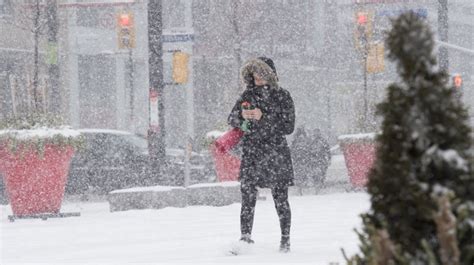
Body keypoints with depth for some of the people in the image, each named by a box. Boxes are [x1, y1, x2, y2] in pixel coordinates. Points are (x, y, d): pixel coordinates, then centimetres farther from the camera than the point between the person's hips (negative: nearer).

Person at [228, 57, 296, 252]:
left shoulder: (282, 96, 1)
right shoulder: (248, 95, 10)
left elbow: (289, 127, -5)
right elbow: (231, 120, 7)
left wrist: (264, 117, -13)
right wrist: (242, 115, -16)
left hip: (276, 153, -2)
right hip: (251, 152, 2)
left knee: (280, 198, 2)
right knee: (248, 197, -10)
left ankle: (285, 240, 13)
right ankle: (245, 236, -13)